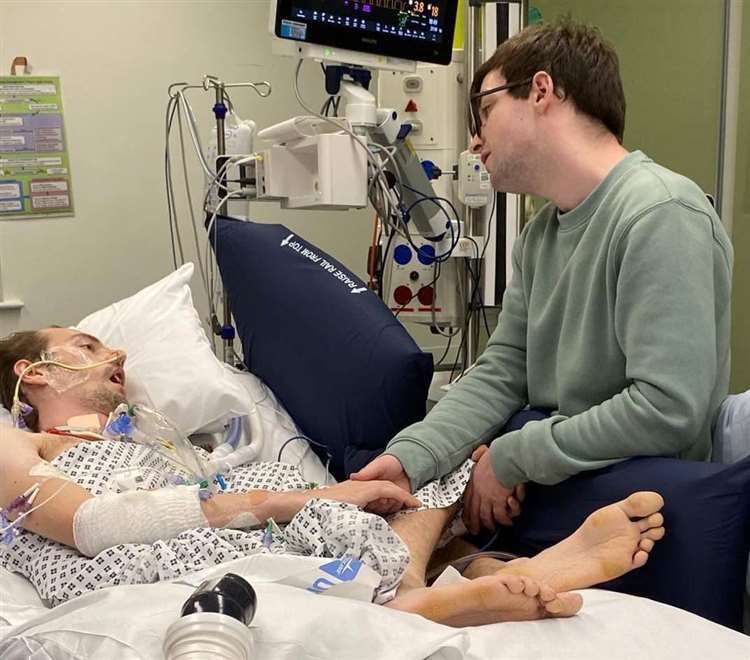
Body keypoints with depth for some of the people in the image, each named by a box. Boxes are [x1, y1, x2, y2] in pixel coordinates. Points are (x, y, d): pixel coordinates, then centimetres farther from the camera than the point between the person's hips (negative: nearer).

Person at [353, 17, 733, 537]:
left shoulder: (661, 216, -20)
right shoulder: (540, 235, 9)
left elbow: (667, 409, -26)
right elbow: (502, 371, 4)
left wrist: (509, 459, -17)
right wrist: (408, 458, -12)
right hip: (541, 487, 7)